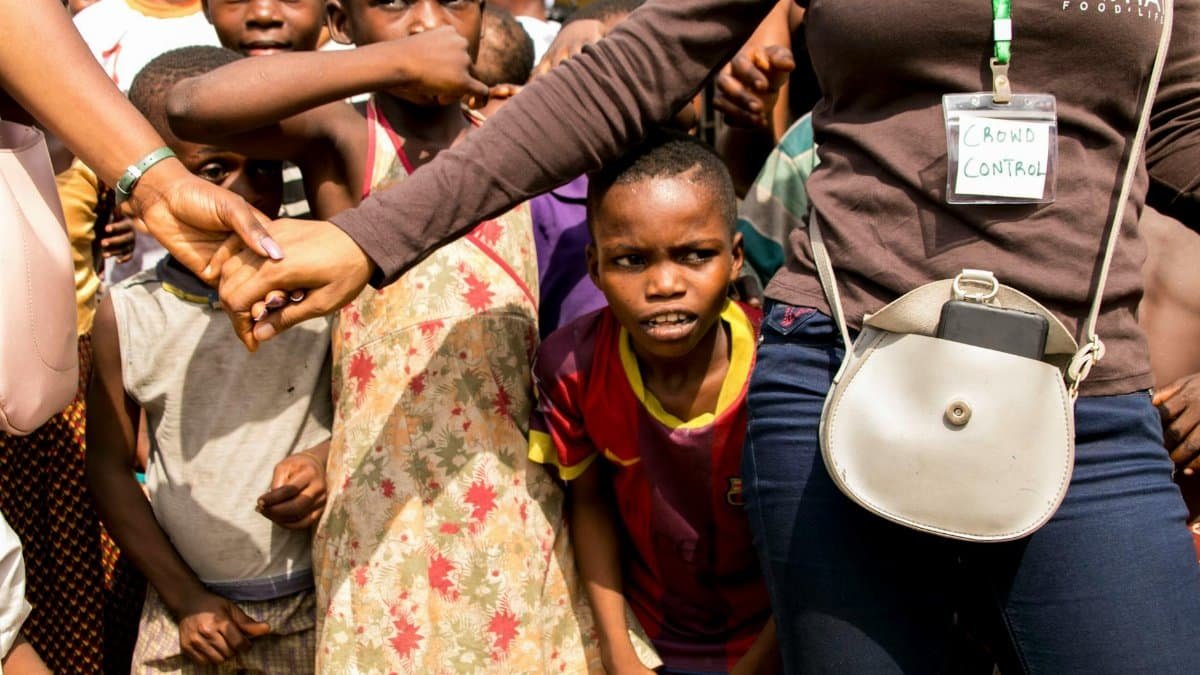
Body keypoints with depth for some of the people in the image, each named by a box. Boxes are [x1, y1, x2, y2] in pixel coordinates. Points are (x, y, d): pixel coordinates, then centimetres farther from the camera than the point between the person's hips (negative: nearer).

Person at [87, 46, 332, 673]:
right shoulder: (127, 315, -6)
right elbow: (109, 465, 3)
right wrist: (184, 598, 1)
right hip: (188, 611, 1)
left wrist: (330, 460, -19)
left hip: (319, 604, -1)